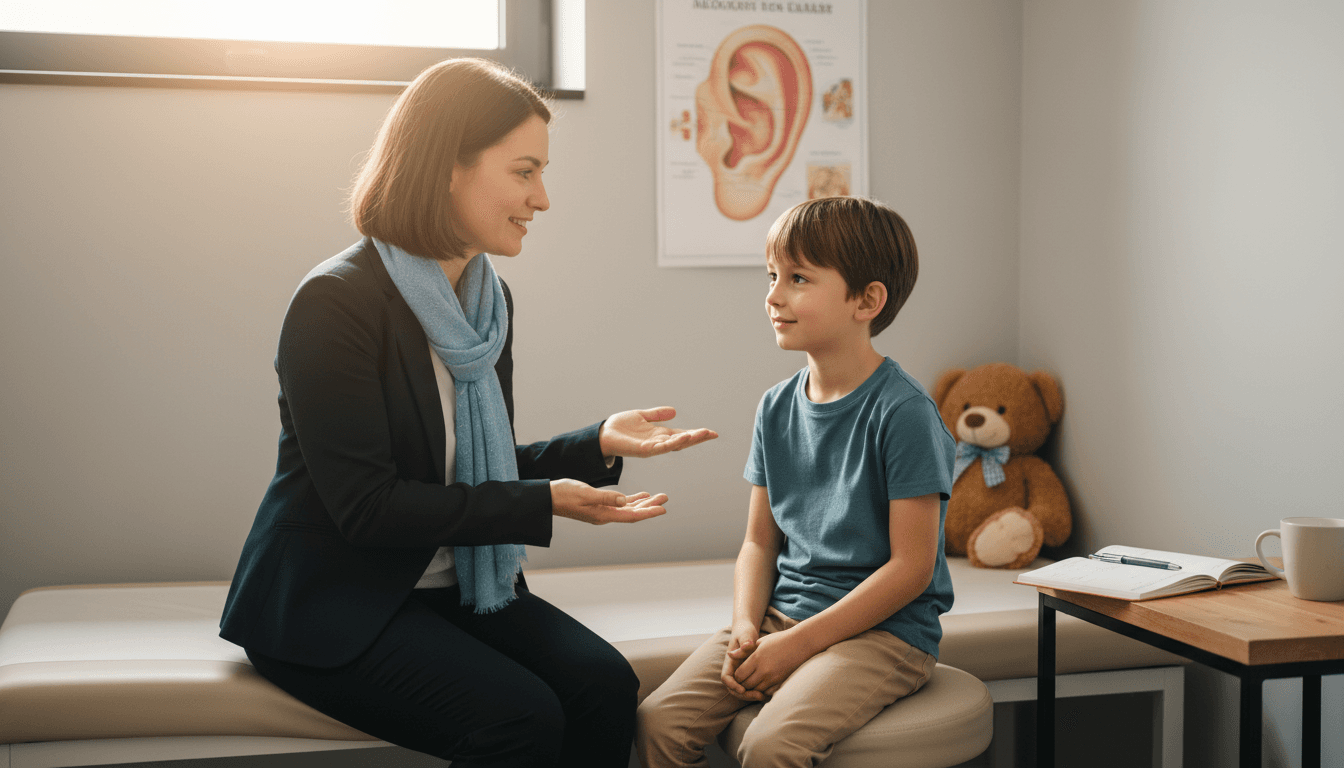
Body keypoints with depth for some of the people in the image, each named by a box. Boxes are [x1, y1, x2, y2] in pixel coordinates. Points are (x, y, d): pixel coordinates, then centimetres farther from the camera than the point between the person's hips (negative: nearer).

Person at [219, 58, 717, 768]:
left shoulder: (489, 300, 8)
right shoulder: (336, 302, -17)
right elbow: (366, 508, -21)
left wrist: (598, 444, -2)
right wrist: (543, 504, -21)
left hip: (454, 586, 7)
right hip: (329, 603, -7)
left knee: (604, 683, -17)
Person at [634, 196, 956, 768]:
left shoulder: (903, 412, -13)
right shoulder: (777, 408, 8)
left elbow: (911, 567, -14)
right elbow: (760, 541, 12)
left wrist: (798, 643, -16)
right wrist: (746, 626, -7)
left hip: (884, 629, -6)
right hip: (782, 614, 6)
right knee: (659, 720, -14)